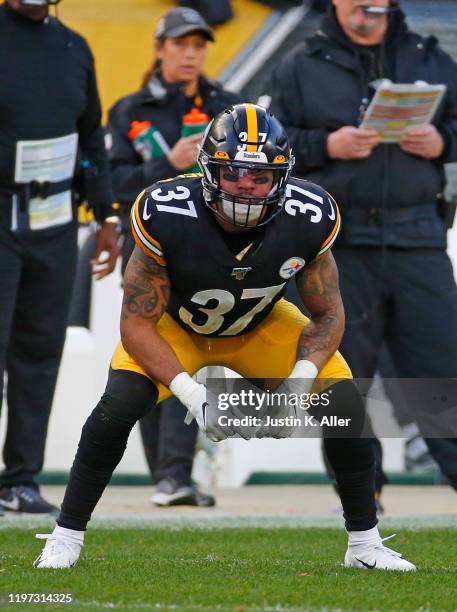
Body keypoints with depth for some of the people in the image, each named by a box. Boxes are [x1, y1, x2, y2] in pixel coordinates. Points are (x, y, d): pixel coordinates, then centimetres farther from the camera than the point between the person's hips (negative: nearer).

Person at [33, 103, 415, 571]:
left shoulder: (307, 219, -28)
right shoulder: (167, 216, -35)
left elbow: (327, 314, -12)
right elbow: (137, 325, -26)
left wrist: (301, 379, -31)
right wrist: (191, 394, -38)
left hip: (261, 326, 2)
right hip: (176, 325, -2)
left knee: (344, 405, -14)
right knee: (120, 402, -27)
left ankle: (365, 544, 6)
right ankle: (65, 538, -10)